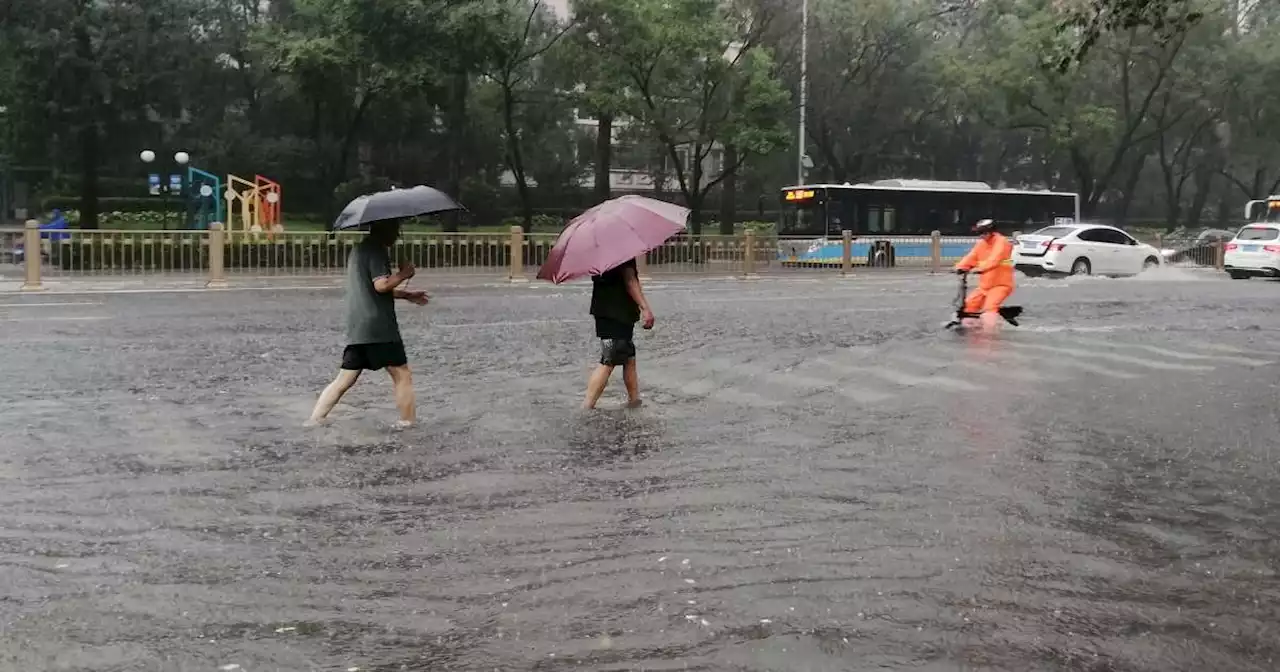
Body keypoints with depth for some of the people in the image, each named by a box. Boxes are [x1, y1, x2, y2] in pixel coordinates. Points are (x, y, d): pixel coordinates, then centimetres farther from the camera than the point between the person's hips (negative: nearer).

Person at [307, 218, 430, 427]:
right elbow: (381, 285, -21)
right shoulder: (377, 249, -9)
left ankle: (313, 421, 1)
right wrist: (403, 274, -5)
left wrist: (407, 294, 28)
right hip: (379, 327, -9)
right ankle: (408, 422, 5)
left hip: (356, 329, 9)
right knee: (402, 376, 2)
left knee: (344, 379, 7)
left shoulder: (358, 249, 22)